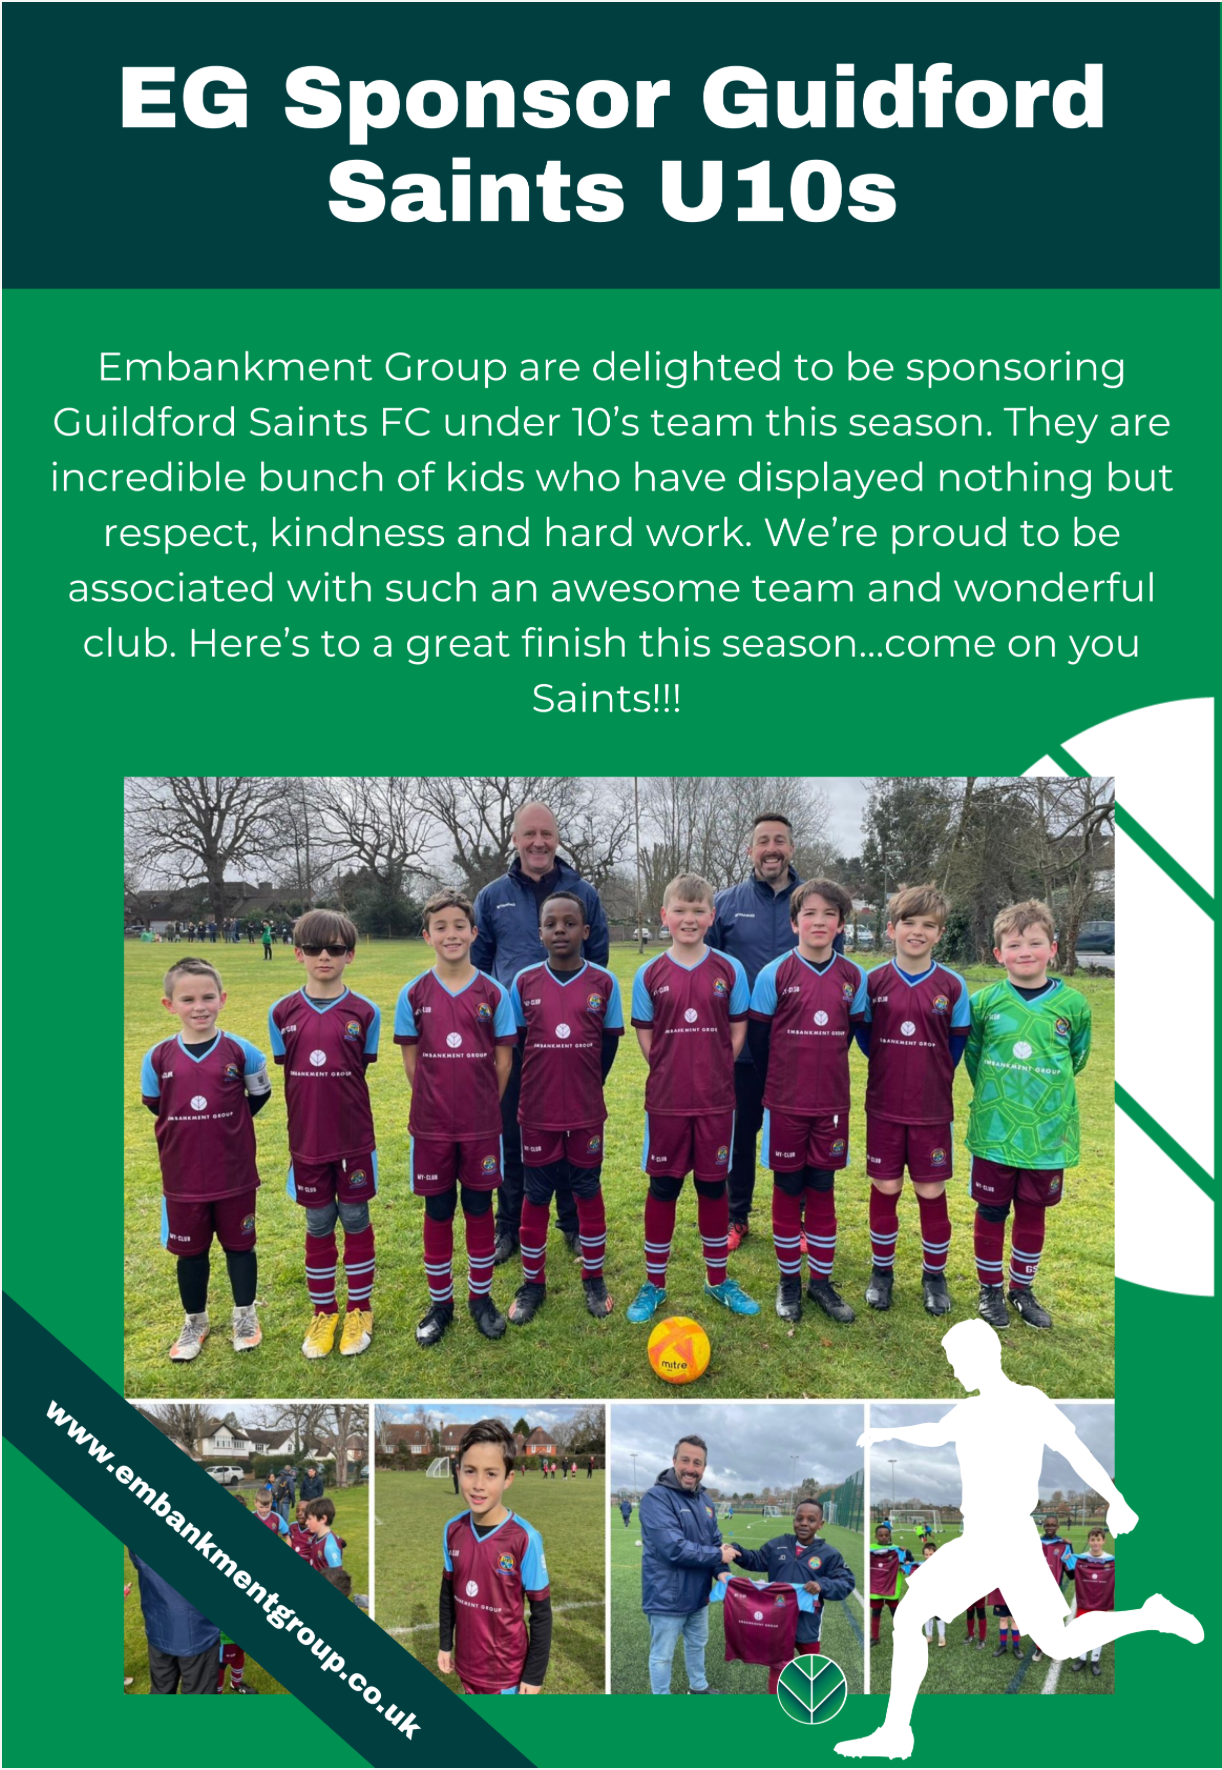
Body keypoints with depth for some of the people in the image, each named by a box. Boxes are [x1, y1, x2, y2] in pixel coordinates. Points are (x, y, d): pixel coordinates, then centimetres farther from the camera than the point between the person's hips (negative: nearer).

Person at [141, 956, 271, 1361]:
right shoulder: (158, 1057, -7)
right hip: (182, 1176, 1)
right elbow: (155, 1105, 8)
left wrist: (227, 1127, 4)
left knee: (239, 1244, 13)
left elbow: (260, 1094, 5)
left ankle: (245, 1316, 31)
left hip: (235, 1173, -1)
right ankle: (194, 1322, 33)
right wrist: (190, 1130, 3)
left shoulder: (240, 1051, -10)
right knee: (190, 1250, 14)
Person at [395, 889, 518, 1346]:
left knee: (479, 1208, 10)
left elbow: (503, 1060, 1)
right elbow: (412, 1061, 4)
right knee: (437, 1211, 10)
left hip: (481, 1124, 0)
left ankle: (480, 1297, 26)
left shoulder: (493, 993, -4)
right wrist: (433, 1103, 2)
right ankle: (439, 1302, 25)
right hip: (431, 1124, 1)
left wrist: (483, 1105, 1)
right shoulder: (414, 995, -2)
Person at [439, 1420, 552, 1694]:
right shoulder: (452, 1530, -9)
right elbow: (448, 1593, 8)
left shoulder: (525, 1538, -23)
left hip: (506, 1668, -4)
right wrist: (444, 1644, 11)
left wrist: (534, 1675, -10)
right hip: (467, 1661, 4)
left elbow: (541, 1614, -14)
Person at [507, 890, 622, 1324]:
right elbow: (514, 1041, 5)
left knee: (588, 1192, 11)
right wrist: (529, 1093, 4)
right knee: (535, 1196, 10)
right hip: (537, 1111, 1)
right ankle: (532, 1284, 25)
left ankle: (594, 1279, 27)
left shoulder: (603, 982, -5)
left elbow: (610, 1041, 4)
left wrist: (588, 1085, 2)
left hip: (586, 1111, 0)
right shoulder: (524, 982, -3)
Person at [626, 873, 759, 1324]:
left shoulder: (729, 970, -2)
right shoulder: (649, 975, -2)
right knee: (662, 1186, 8)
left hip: (716, 1099, 0)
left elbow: (737, 1032, 4)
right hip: (665, 1100, 0)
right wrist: (673, 1072, -2)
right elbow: (646, 1038, 5)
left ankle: (718, 1279, 27)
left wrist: (713, 1071, -3)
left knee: (713, 1186, 11)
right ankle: (654, 1283, 22)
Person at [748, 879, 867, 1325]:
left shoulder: (853, 977, -1)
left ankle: (821, 1279, 24)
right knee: (788, 1189, 8)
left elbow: (852, 1032, 10)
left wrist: (826, 1073, 9)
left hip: (832, 1103, 2)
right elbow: (758, 1037, -2)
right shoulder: (774, 975, -9)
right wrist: (776, 1084, 5)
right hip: (786, 1103, -2)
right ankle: (789, 1280, 22)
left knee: (822, 1189, 11)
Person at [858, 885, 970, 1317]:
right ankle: (882, 1270, 26)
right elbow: (864, 1035, 7)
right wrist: (891, 1068, 3)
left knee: (931, 1191, 7)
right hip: (884, 1106, 1)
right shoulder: (874, 982, -3)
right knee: (884, 1188, 9)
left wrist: (933, 1077, 0)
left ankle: (935, 1274, 26)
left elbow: (957, 1043, 3)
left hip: (933, 1109, 0)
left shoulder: (952, 985, -5)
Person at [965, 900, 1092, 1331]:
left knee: (1032, 1212, 15)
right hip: (994, 1131, -1)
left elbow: (1076, 1058, 10)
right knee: (991, 1211, 10)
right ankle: (990, 1288, 28)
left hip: (1048, 1133, 1)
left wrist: (1044, 1088, 10)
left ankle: (1022, 1287, 34)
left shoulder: (1073, 1004, -7)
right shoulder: (984, 1001, -7)